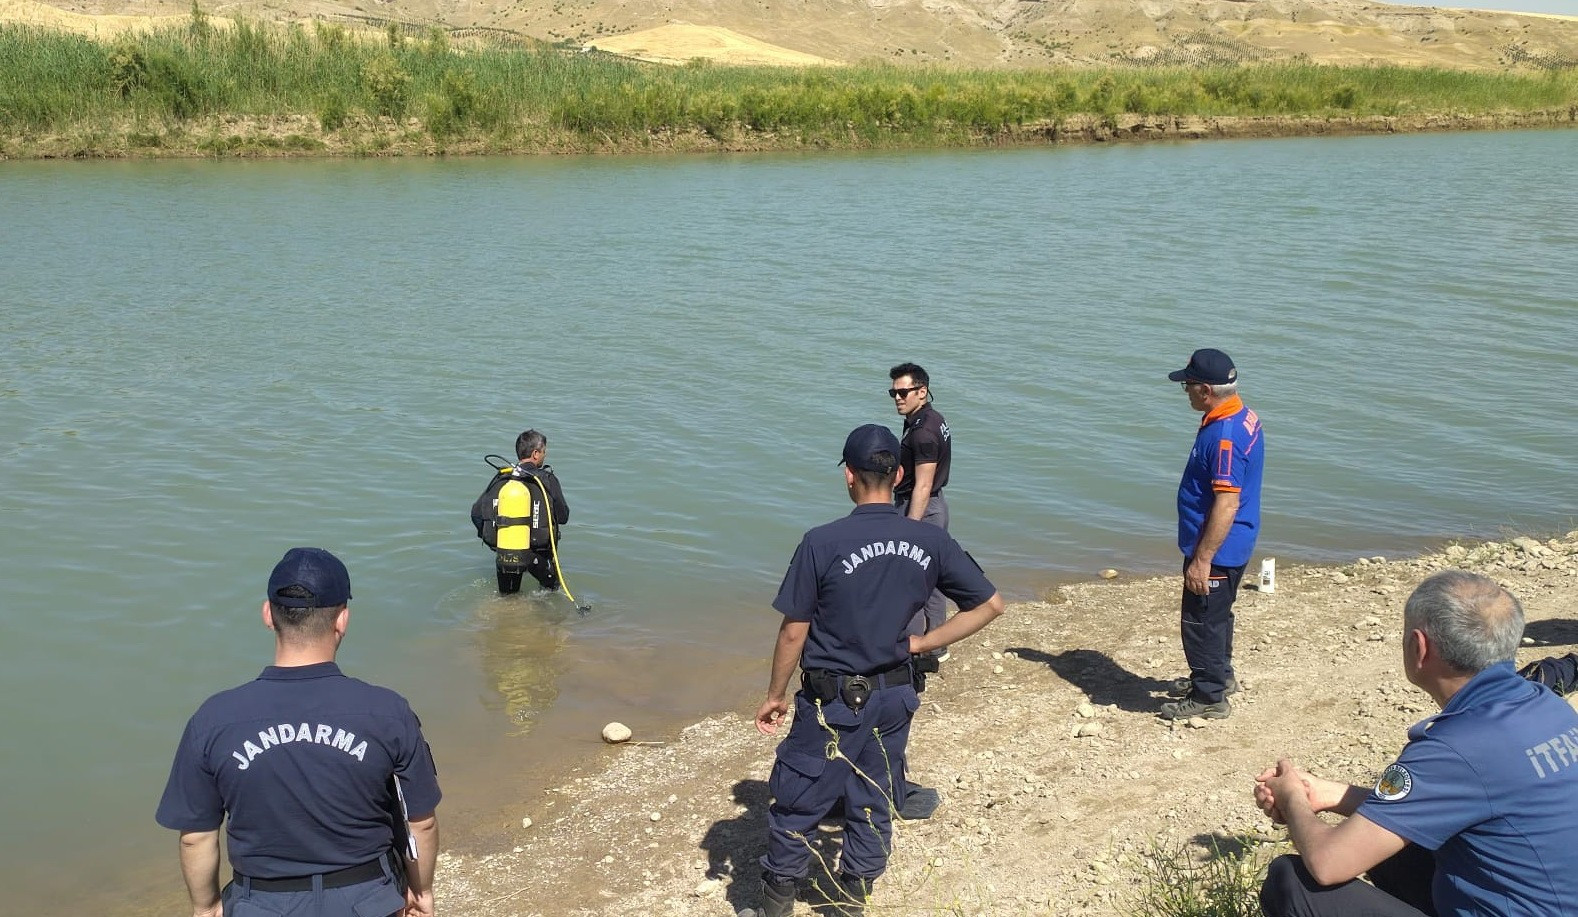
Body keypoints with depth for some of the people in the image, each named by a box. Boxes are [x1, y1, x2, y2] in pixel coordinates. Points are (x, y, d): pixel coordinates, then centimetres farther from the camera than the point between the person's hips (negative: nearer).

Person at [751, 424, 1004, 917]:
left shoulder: (822, 543, -20)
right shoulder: (931, 541, -8)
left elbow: (794, 631, -13)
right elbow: (991, 604, -2)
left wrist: (775, 695, 1)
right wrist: (922, 643, 0)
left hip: (833, 701, -4)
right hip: (895, 696, 4)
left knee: (796, 803, 13)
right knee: (873, 805, 19)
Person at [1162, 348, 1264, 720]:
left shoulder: (1224, 434, -28)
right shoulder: (1242, 417, 6)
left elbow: (1227, 503, -30)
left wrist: (1202, 560, -26)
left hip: (1217, 550, -10)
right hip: (1231, 547, 10)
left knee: (1201, 620, 2)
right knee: (1216, 615, 25)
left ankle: (1209, 697, 15)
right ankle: (1220, 675, 42)